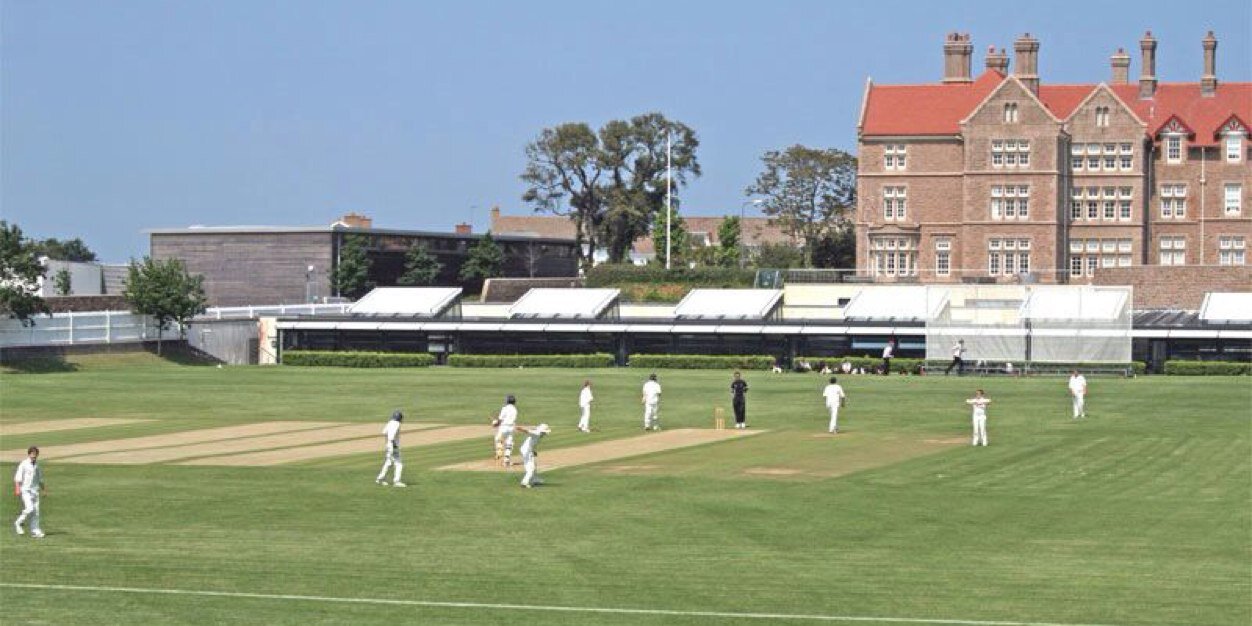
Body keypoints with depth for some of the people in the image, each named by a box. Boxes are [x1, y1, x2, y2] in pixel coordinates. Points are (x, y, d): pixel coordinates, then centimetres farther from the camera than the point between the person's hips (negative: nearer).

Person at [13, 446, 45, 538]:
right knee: (29, 509, -18)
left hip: (35, 490, 6)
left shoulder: (37, 465, 12)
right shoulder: (23, 464, -7)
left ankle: (35, 531, 3)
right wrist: (17, 489, -20)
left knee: (36, 511, 1)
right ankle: (18, 524, 3)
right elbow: (17, 478, -11)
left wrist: (43, 489, 22)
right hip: (25, 490, -6)